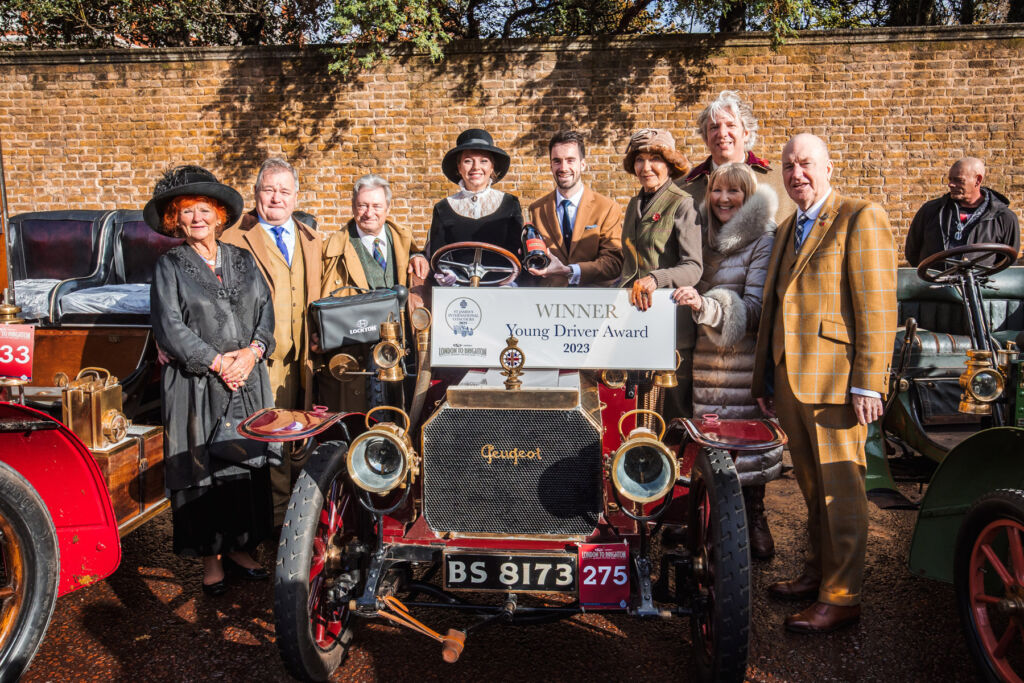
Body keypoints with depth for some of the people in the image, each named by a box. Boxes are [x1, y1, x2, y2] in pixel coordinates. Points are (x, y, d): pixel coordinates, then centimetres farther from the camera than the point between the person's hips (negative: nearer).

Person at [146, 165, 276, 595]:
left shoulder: (242, 260, 13)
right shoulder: (170, 266, 2)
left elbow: (266, 310, 8)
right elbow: (169, 327, -7)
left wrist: (252, 351, -9)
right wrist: (216, 361, -13)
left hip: (249, 382, 4)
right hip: (196, 387, -3)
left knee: (249, 466, 7)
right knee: (202, 469, 1)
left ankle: (240, 546, 22)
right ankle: (211, 557, 14)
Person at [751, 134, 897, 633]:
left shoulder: (860, 218, -6)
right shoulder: (786, 230, 20)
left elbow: (877, 308, -13)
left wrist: (867, 385, -18)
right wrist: (764, 376, 18)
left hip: (834, 382, -8)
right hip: (792, 380, 8)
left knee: (839, 489, -1)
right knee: (812, 486, 18)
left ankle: (841, 597, 10)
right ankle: (817, 572, 31)